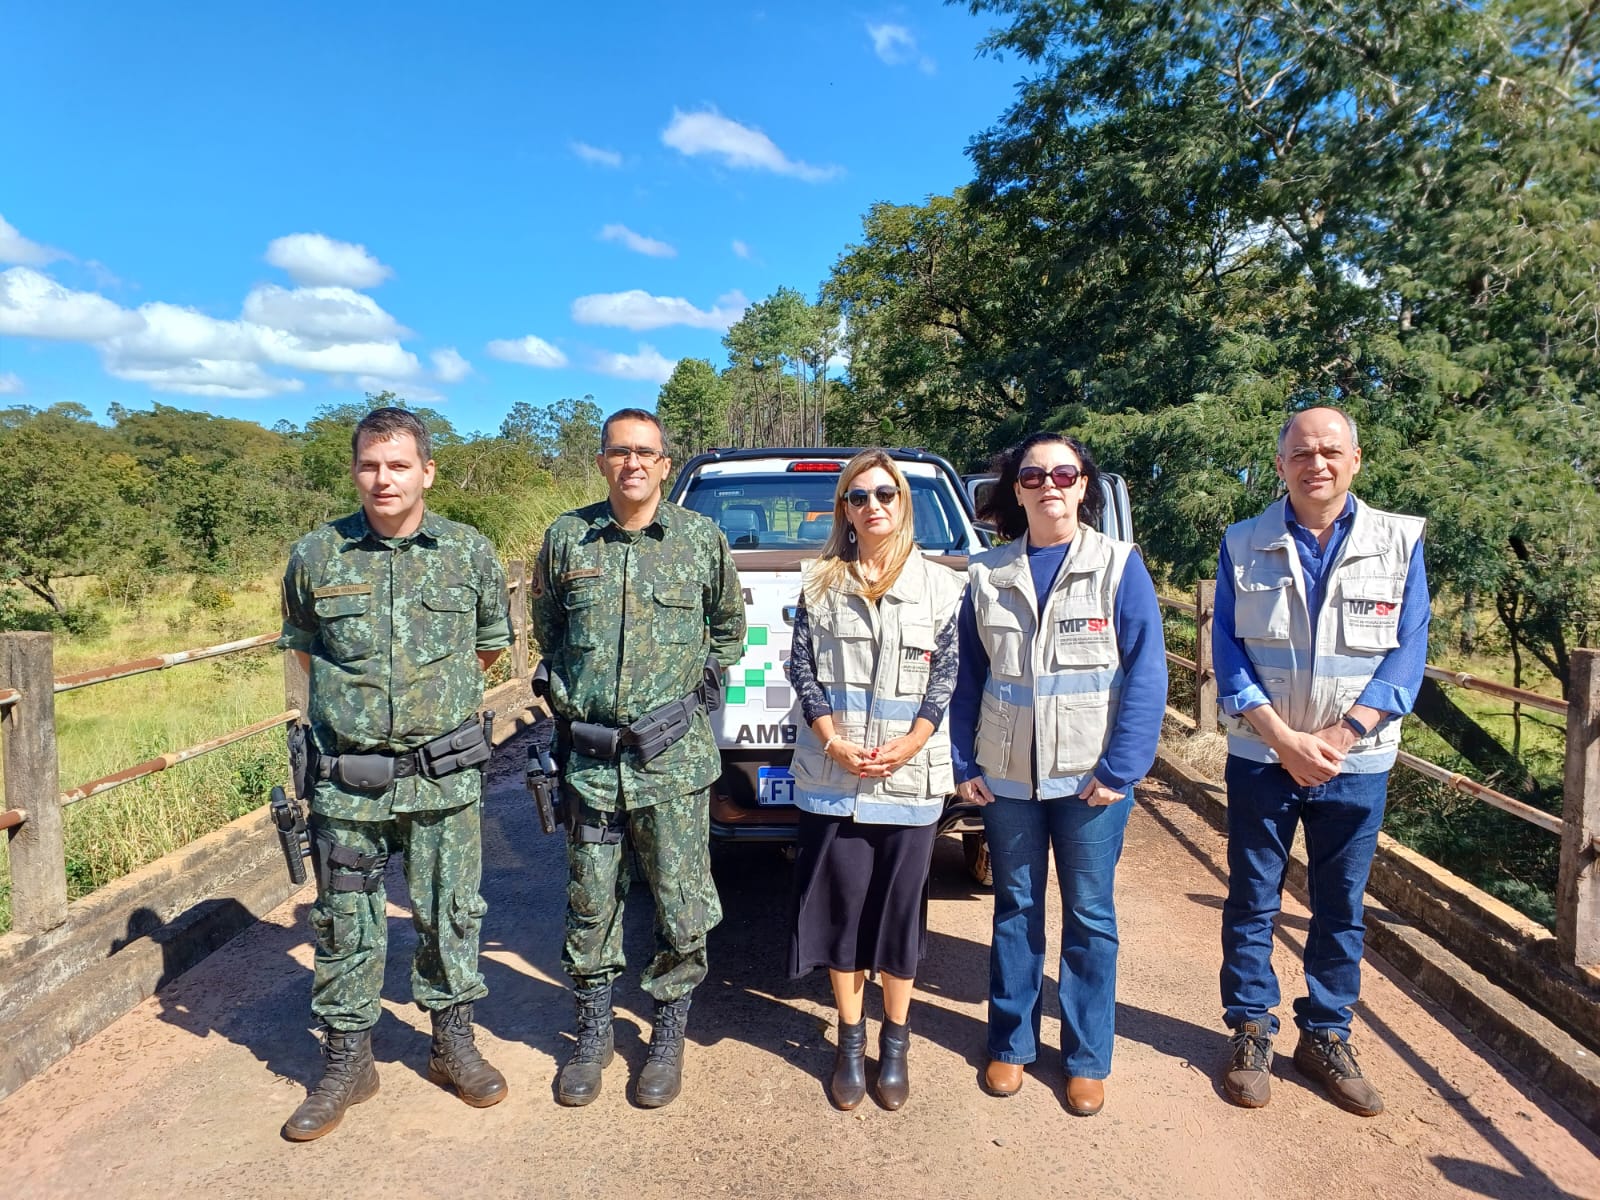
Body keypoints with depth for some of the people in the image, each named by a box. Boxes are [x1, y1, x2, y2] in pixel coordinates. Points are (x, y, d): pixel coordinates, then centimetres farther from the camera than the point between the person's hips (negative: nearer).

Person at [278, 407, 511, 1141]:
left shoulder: (470, 553, -1)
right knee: (344, 924, 10)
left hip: (443, 775, 0)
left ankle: (453, 1045, 29)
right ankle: (347, 1063, 28)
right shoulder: (315, 556, -1)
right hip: (345, 779, 1)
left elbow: (492, 641, 13)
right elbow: (301, 645, 17)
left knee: (449, 914, 10)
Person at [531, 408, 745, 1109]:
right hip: (588, 754, 2)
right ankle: (593, 1033, 31)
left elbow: (729, 628, 16)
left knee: (681, 906, 6)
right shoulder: (566, 537, 3)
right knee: (590, 903, 12)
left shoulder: (703, 540, 1)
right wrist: (564, 693, 14)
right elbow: (546, 627, 19)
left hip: (673, 757, -1)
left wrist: (695, 681, 8)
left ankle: (669, 1037, 26)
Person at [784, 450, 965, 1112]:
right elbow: (802, 667, 3)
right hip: (831, 776, 1)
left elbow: (948, 676, 0)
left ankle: (894, 1044, 26)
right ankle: (850, 1043, 25)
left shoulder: (941, 584, 3)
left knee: (900, 908, 8)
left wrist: (907, 746, -12)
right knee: (841, 907, 7)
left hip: (911, 778, -1)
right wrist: (834, 742, -9)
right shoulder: (820, 582, 7)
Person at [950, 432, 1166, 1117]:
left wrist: (1118, 771, -14)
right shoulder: (988, 575, 4)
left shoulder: (1119, 566, -4)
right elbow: (967, 676, 6)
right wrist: (965, 764, 1)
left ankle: (1087, 1058, 25)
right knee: (1015, 908, 14)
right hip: (1006, 776, 2)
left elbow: (1146, 674, -9)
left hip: (1090, 778, -2)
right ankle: (1010, 1043, 29)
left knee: (1089, 915, 9)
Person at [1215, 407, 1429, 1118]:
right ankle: (1250, 1030, 24)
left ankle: (1326, 1034, 28)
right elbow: (1227, 651, -5)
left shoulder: (1399, 543, 0)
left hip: (1357, 762, 1)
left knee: (1341, 907, 12)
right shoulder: (1244, 545, -1)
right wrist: (1283, 738, -15)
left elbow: (1408, 651, -4)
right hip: (1262, 758, 0)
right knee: (1252, 902, 8)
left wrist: (1339, 736, -15)